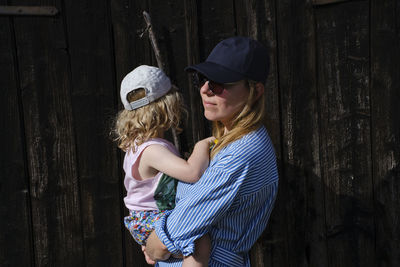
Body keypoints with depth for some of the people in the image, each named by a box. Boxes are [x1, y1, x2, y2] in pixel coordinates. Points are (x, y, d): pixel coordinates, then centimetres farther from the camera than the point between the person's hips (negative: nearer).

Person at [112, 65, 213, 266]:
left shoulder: (136, 144, 6)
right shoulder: (152, 150, -26)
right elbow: (192, 172, -38)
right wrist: (203, 146, -23)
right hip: (149, 223, -10)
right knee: (200, 243, -30)